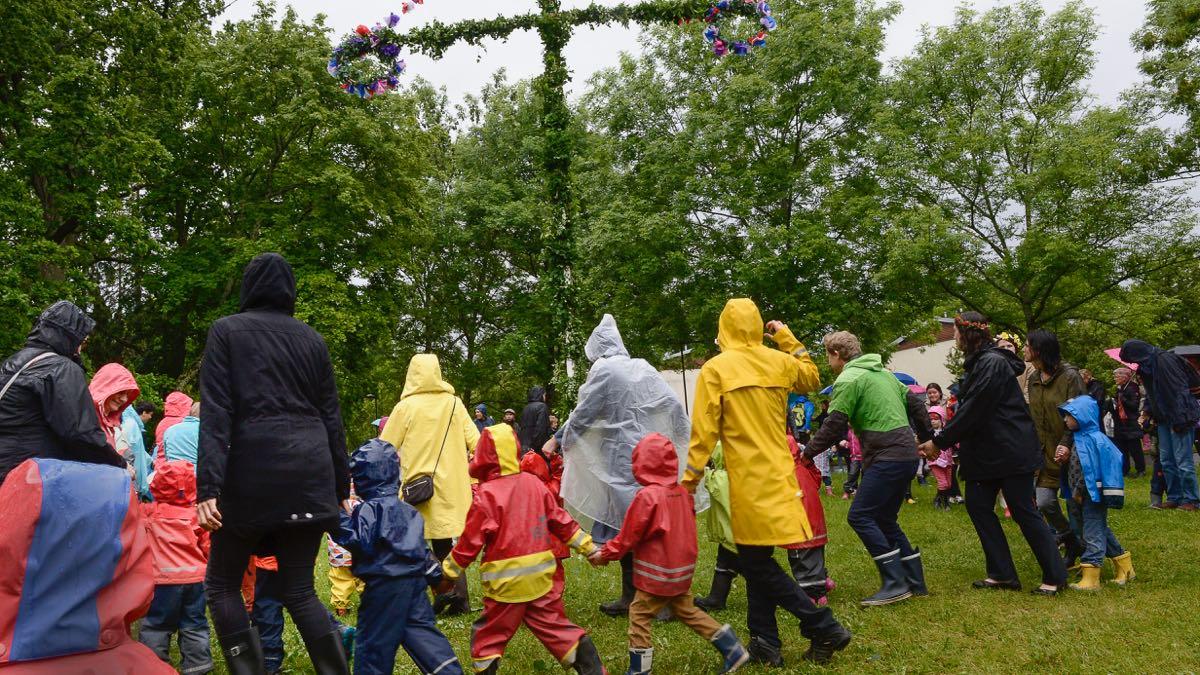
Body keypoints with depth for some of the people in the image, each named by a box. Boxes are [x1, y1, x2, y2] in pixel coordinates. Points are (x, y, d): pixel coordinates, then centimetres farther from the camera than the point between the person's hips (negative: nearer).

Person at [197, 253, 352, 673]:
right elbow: (332, 419, 12)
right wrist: (340, 488, 17)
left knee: (222, 584, 14)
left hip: (253, 474, -3)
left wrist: (209, 487, -10)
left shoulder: (226, 331, 4)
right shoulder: (312, 339, 14)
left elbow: (216, 413, -6)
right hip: (309, 475, 4)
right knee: (299, 590, 11)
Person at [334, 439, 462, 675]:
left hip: (385, 584, -7)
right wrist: (433, 571, 28)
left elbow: (359, 542, -19)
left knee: (373, 640, 4)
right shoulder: (407, 510, 14)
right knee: (421, 629, 11)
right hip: (415, 579, 7)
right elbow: (420, 545, 19)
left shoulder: (368, 509, -9)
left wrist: (340, 520, -17)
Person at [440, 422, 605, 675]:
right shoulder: (534, 483, 3)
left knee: (489, 636, 10)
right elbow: (560, 520, 8)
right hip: (542, 577, 5)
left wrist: (448, 572, 2)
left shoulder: (487, 495, -12)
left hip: (506, 583, -5)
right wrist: (588, 547, 16)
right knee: (554, 626, 13)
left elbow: (471, 541, -10)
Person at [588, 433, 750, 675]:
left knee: (639, 616, 6)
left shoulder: (647, 496, -19)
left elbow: (628, 536, -13)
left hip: (657, 574, -7)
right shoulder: (682, 491, 1)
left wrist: (604, 554, 0)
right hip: (683, 570, 8)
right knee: (687, 611, 21)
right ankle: (732, 649, 20)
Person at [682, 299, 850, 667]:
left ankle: (824, 627, 1)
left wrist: (690, 476, -4)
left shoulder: (716, 368, -9)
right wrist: (789, 340, 22)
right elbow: (812, 379, 26)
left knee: (756, 564, 2)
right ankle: (764, 642, 18)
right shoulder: (779, 361, 5)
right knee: (758, 559, 15)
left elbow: (703, 429, -11)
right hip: (778, 472, 6)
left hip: (748, 478, -6)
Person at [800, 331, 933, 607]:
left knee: (860, 516, -7)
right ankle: (914, 581, 17)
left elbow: (834, 427, -13)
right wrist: (928, 439, 28)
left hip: (887, 457, -9)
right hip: (907, 454, 9)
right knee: (884, 519, 15)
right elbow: (914, 403, 22)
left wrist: (808, 452, -3)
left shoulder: (848, 379, -8)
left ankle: (895, 583, -8)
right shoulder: (882, 372, 20)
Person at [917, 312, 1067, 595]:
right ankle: (1002, 574, 14)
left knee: (1025, 512, -2)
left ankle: (1055, 577, 11)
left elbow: (972, 412, -22)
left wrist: (940, 442, -17)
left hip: (1011, 452, -10)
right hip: (985, 453, 10)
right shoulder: (977, 363, 12)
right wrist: (940, 441, 9)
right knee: (977, 505, 7)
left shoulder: (993, 363, -18)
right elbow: (968, 409, 15)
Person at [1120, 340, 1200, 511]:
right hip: (1164, 418, 9)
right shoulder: (1147, 365, 10)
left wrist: (1180, 419, -23)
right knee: (1166, 460, 11)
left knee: (1183, 460, -5)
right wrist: (1147, 413, 12)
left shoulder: (1165, 360, -17)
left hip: (1180, 417, -9)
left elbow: (1178, 389, -21)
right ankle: (1174, 497, 19)